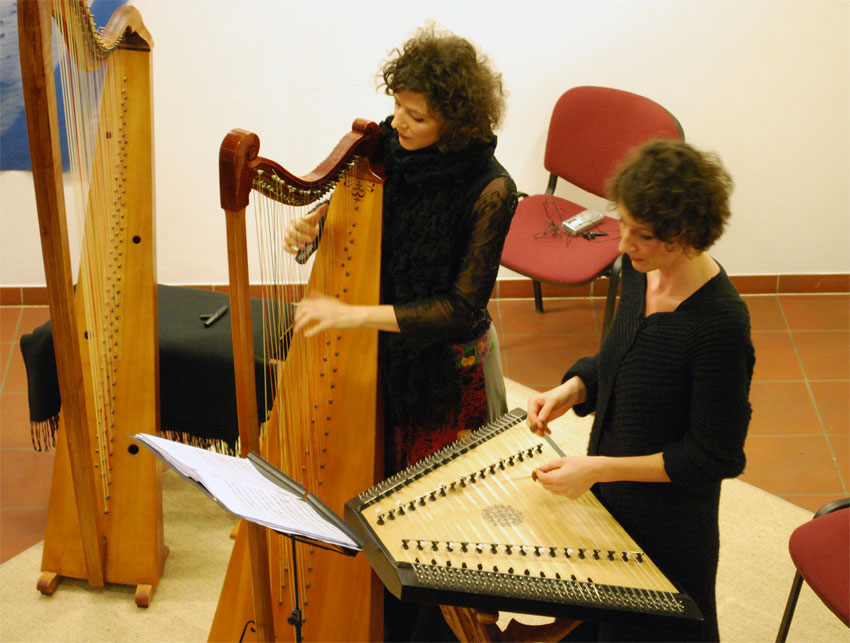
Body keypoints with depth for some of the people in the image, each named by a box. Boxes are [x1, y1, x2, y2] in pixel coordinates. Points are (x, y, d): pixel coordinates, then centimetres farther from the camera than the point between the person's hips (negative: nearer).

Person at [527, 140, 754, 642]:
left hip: (666, 533, -7)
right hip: (607, 502, 7)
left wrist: (600, 468, -23)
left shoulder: (722, 323, -30)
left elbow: (714, 457, -22)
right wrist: (571, 390, -7)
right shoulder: (640, 269, -7)